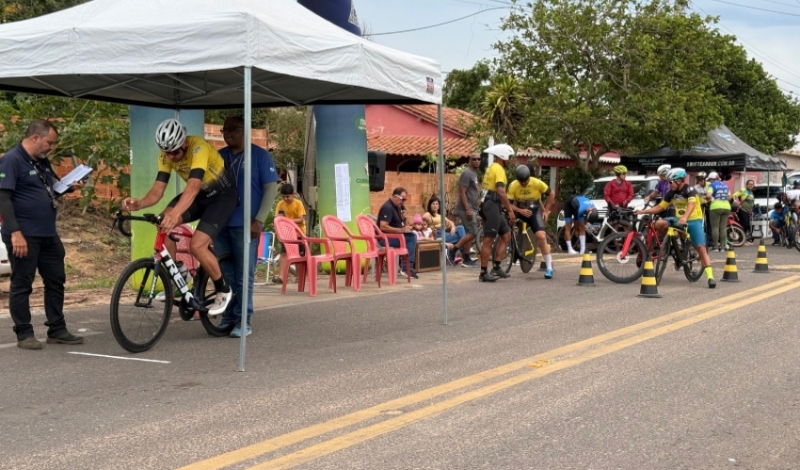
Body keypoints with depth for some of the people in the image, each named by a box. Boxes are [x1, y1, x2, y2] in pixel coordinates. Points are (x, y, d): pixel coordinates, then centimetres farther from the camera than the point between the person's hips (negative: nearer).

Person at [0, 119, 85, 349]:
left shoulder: (43, 162, 13)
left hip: (48, 235, 9)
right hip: (24, 235, -9)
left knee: (56, 281, 11)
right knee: (22, 285, 1)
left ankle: (57, 330, 18)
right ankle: (24, 334, 8)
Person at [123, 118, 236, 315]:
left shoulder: (198, 147, -32)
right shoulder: (166, 155, -13)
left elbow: (193, 186, -46)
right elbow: (157, 190, -16)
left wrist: (175, 214, -61)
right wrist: (139, 203, -38)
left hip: (222, 195, -6)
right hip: (199, 194, 6)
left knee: (197, 245, -20)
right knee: (163, 223, -19)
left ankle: (223, 290, 4)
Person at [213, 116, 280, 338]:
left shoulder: (259, 155, 0)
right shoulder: (219, 156, 13)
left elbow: (271, 188, -3)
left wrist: (259, 220, -10)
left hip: (244, 225, -4)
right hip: (220, 223, 4)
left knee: (243, 276, -1)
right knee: (224, 274, 8)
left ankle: (243, 321, 4)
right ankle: (228, 317, 17)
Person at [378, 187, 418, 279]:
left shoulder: (396, 207, 14)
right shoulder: (388, 207, -17)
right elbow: (383, 227, -26)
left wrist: (406, 227, 4)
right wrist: (401, 230, -24)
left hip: (394, 235, 10)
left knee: (412, 236, -10)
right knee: (410, 239, -22)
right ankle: (407, 268, -15)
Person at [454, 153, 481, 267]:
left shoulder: (474, 173, 16)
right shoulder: (467, 173, -14)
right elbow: (462, 192, -19)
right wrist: (467, 209, -24)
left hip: (472, 208, 10)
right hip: (466, 209, -10)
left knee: (469, 233, 9)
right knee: (473, 233, -11)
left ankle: (467, 260, 11)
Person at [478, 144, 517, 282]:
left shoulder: (491, 168, 21)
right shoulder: (498, 169, -10)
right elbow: (501, 192, -21)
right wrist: (510, 211, -19)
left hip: (493, 206, 11)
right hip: (492, 206, -11)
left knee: (506, 235, 13)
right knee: (488, 240, -9)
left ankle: (496, 267, 11)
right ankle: (483, 273, -7)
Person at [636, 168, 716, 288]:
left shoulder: (690, 190, -18)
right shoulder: (671, 193, 1)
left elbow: (691, 205, -35)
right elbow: (660, 207, 5)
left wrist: (685, 218, -53)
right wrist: (643, 211, -7)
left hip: (694, 221, -5)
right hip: (679, 220, 5)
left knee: (701, 249, -13)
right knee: (659, 224, -21)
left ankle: (710, 277, -15)